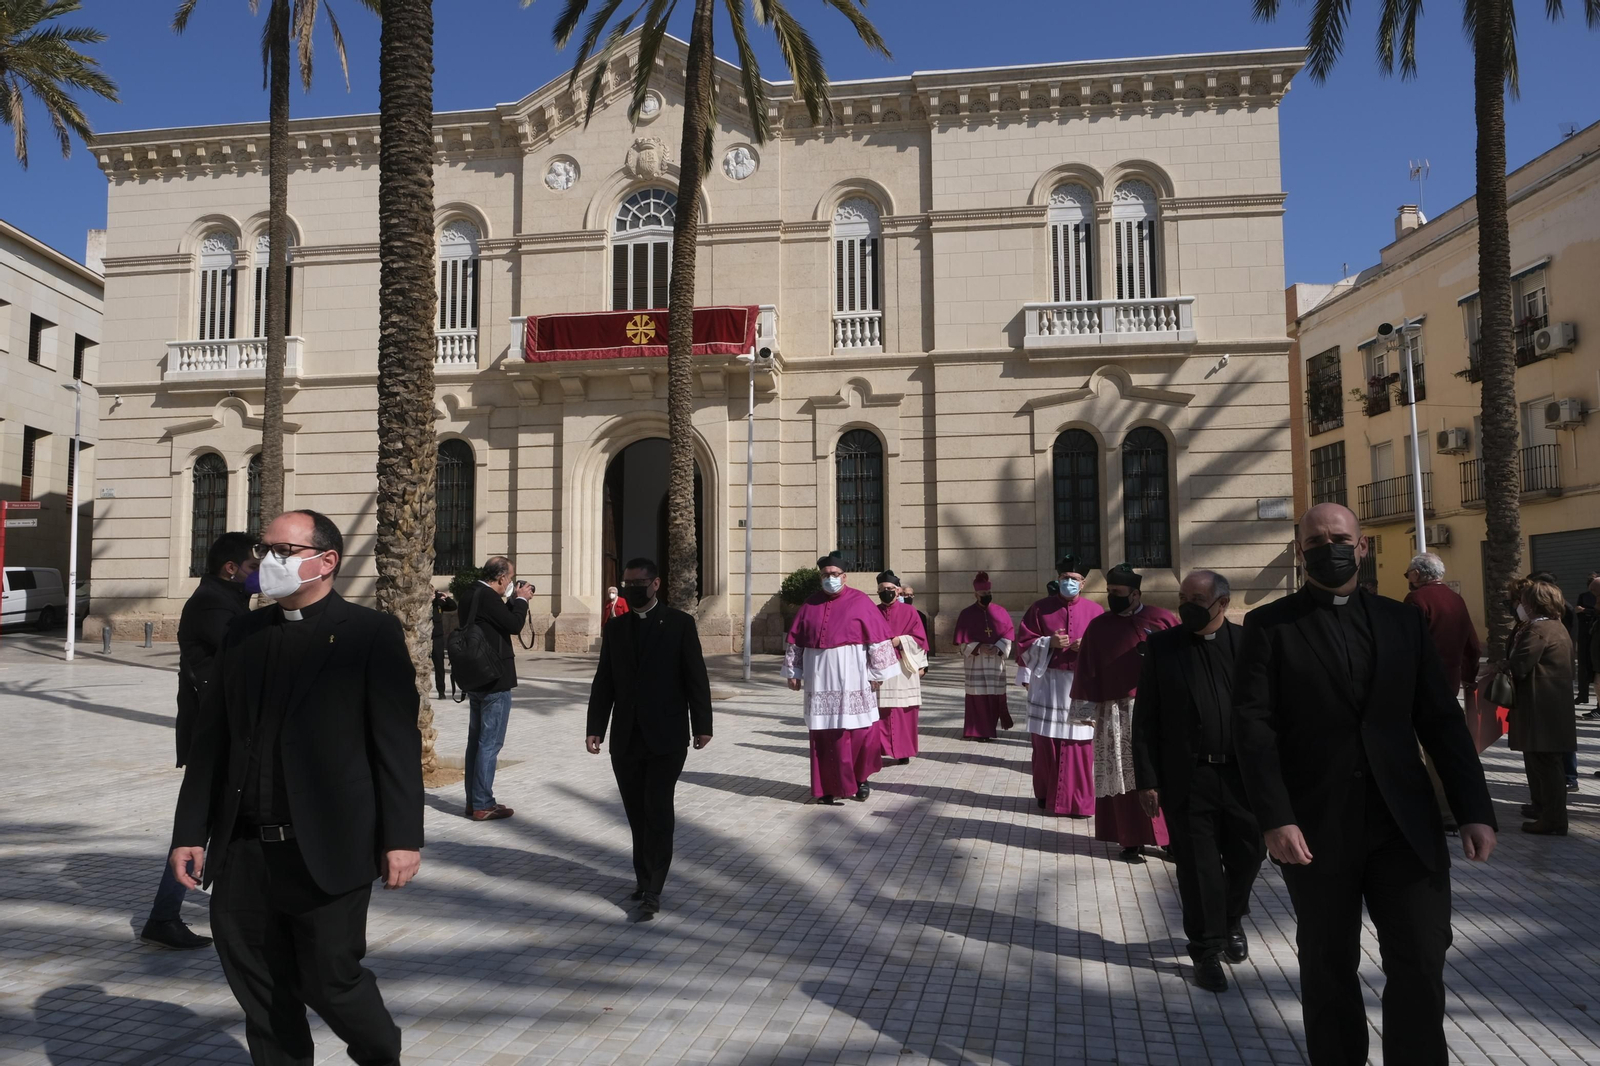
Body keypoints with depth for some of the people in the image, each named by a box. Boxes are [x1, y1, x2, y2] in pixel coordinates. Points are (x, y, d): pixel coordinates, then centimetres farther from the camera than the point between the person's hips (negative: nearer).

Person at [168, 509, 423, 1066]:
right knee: (261, 996, 14)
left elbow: (398, 741, -8)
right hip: (243, 851, 5)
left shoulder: (371, 633, -6)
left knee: (331, 980, 4)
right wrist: (190, 831, 8)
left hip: (327, 850, -5)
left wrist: (402, 837, -11)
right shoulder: (242, 634, 10)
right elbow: (210, 740, 12)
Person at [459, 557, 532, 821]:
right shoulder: (488, 597, -19)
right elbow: (515, 625, -19)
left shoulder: (470, 596, 10)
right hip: (495, 681, -10)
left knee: (476, 740, 15)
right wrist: (521, 599, -5)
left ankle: (473, 800, 22)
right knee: (490, 743, -4)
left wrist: (513, 600, 9)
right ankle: (482, 805, 0)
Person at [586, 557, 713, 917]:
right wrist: (595, 728, 2)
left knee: (657, 810, -6)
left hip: (666, 737, -4)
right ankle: (645, 880, 24)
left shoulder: (680, 623, -2)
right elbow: (603, 682, 9)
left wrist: (702, 726, -7)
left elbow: (696, 678, -3)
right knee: (637, 813, 10)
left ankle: (653, 890, 2)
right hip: (626, 739, 4)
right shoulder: (614, 628, 10)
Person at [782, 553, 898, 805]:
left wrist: (877, 673, -7)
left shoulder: (859, 601, -2)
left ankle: (861, 777, 21)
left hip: (852, 677, -3)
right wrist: (793, 671, 8)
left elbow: (878, 637, -4)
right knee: (825, 733, 4)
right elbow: (796, 640, 12)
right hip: (820, 678, 3)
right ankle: (831, 786, 13)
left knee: (861, 731, -1)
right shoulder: (811, 603, 8)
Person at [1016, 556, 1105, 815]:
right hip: (1047, 683, 0)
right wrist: (1049, 643, -11)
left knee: (1079, 744, 0)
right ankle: (1047, 794, 18)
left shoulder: (1095, 611, 4)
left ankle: (1079, 800, 9)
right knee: (1045, 742, 3)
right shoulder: (1040, 608, 4)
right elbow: (1024, 642, 4)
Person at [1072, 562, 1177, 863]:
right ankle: (1132, 841, 11)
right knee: (1125, 777, 3)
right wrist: (1086, 703, 3)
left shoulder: (1164, 619, 3)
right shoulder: (1098, 626, 7)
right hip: (1117, 713, 1)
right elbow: (1087, 669, 7)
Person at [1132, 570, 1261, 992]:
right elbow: (1145, 718, -1)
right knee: (1199, 866, 6)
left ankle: (1232, 919, 42)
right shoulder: (1162, 646, -1)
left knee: (1247, 854, 14)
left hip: (1243, 775, 1)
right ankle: (1207, 950, 23)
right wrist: (1147, 779, -5)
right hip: (1187, 779, -1)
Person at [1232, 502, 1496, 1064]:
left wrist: (1475, 809, 1)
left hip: (1407, 825, 2)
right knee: (1329, 966, 10)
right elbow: (1253, 726, -9)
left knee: (1421, 964, 2)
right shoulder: (1268, 625, -1)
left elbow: (1442, 721, 9)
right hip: (1315, 828, -2)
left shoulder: (1402, 621, 10)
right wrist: (1275, 819, -17)